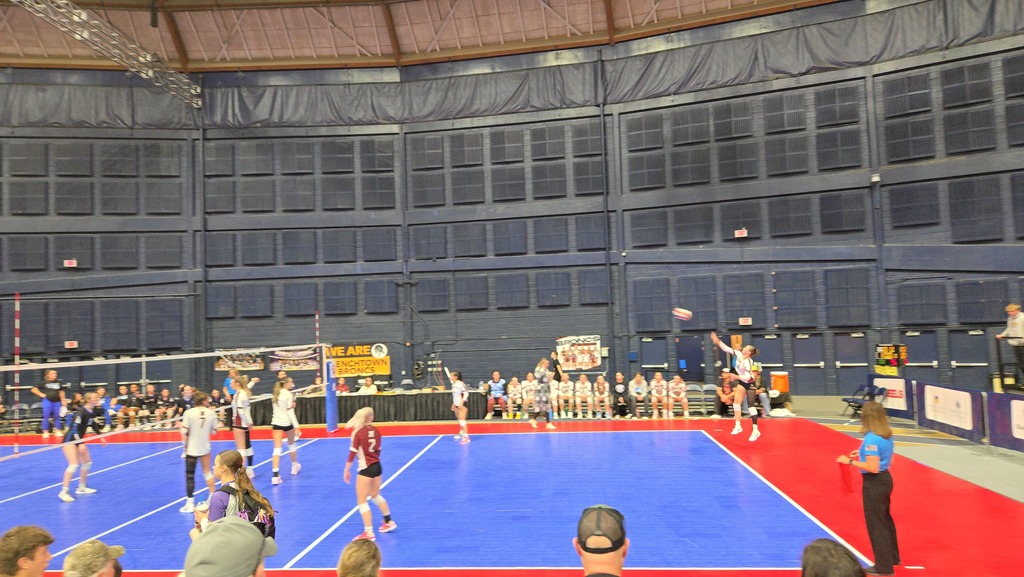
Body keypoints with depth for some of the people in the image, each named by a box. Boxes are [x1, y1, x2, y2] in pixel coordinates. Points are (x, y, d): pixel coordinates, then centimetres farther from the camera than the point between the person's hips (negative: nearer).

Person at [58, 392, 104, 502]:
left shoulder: (93, 411, 3)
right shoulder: (81, 411, -22)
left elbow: (94, 425, 19)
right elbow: (75, 428, -27)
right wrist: (80, 443, -33)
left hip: (79, 440, 10)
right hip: (70, 440, -10)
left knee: (87, 462, 14)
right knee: (74, 464, -20)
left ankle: (81, 488, 27)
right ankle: (63, 492, -16)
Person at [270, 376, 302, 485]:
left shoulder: (276, 393, 8)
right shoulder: (289, 394, -10)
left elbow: (278, 408, 15)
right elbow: (290, 412, -13)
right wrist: (296, 426, -12)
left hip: (276, 423, 4)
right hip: (287, 423, -4)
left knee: (277, 449, -4)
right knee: (291, 444, 21)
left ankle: (275, 475, -17)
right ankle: (294, 466, 41)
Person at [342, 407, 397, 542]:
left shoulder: (357, 433, -12)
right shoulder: (375, 431, 2)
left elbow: (352, 453, -14)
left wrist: (347, 470, -7)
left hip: (366, 469, -7)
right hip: (377, 466, 7)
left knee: (362, 501, 1)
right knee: (375, 495, 27)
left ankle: (369, 533, -1)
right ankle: (389, 522, 40)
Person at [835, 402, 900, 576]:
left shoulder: (871, 439, -25)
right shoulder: (886, 435, 3)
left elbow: (873, 468, -27)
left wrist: (850, 461, -20)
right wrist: (864, 454, 14)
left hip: (874, 483, -9)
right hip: (885, 479, 9)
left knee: (876, 524, 4)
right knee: (885, 519, 25)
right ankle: (892, 557, 43)